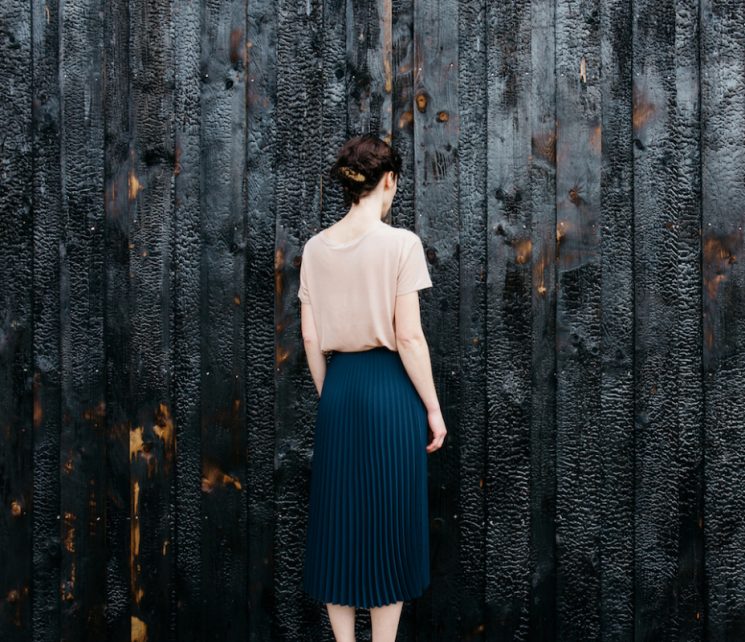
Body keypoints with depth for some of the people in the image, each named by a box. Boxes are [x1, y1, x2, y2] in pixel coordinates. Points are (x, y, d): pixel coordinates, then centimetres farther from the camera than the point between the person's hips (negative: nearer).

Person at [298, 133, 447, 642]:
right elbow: (408, 337, -13)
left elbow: (310, 338, 6)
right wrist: (433, 408, -4)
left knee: (338, 518, 14)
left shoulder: (316, 247, 4)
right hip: (390, 388, -4)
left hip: (338, 388, 5)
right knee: (389, 521, 9)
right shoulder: (400, 242, -10)